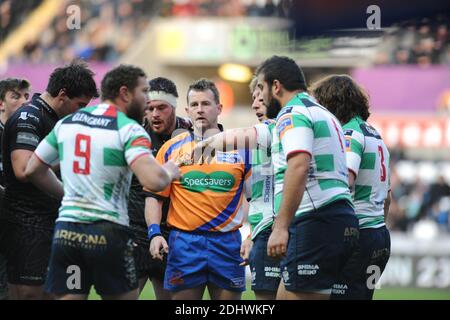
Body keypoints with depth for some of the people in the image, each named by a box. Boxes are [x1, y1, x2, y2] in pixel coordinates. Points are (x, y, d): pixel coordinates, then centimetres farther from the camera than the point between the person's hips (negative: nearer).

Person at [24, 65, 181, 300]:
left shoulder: (66, 123, 11)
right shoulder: (129, 130, -8)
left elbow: (33, 170, 18)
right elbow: (154, 181, -22)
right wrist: (169, 171, 0)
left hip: (66, 230, 5)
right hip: (108, 234, -5)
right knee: (125, 295, 9)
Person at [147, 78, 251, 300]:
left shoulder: (240, 148, 7)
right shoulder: (171, 149, 7)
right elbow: (155, 195, 6)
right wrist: (154, 232, -8)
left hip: (227, 242, 1)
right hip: (184, 242, 0)